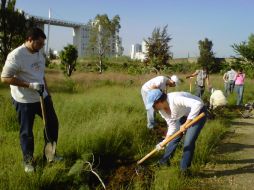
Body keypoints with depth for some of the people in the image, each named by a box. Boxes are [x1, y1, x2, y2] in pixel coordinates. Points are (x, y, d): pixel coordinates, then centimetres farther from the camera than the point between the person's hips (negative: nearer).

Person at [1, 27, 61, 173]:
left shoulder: (39, 54, 5)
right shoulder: (16, 56, -20)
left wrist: (48, 93, 17)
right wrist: (30, 85, -26)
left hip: (42, 97, 8)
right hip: (24, 101, -7)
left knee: (53, 123, 13)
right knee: (26, 131, 6)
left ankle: (49, 153, 31)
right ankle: (28, 161, 25)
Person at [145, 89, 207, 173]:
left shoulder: (175, 99, -38)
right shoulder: (161, 109, -12)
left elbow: (197, 104, -44)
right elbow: (172, 126, -6)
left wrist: (186, 123, -39)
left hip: (198, 112, -7)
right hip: (184, 114, 7)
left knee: (189, 141, -12)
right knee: (175, 137, 12)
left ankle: (183, 169, 4)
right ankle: (164, 159, 31)